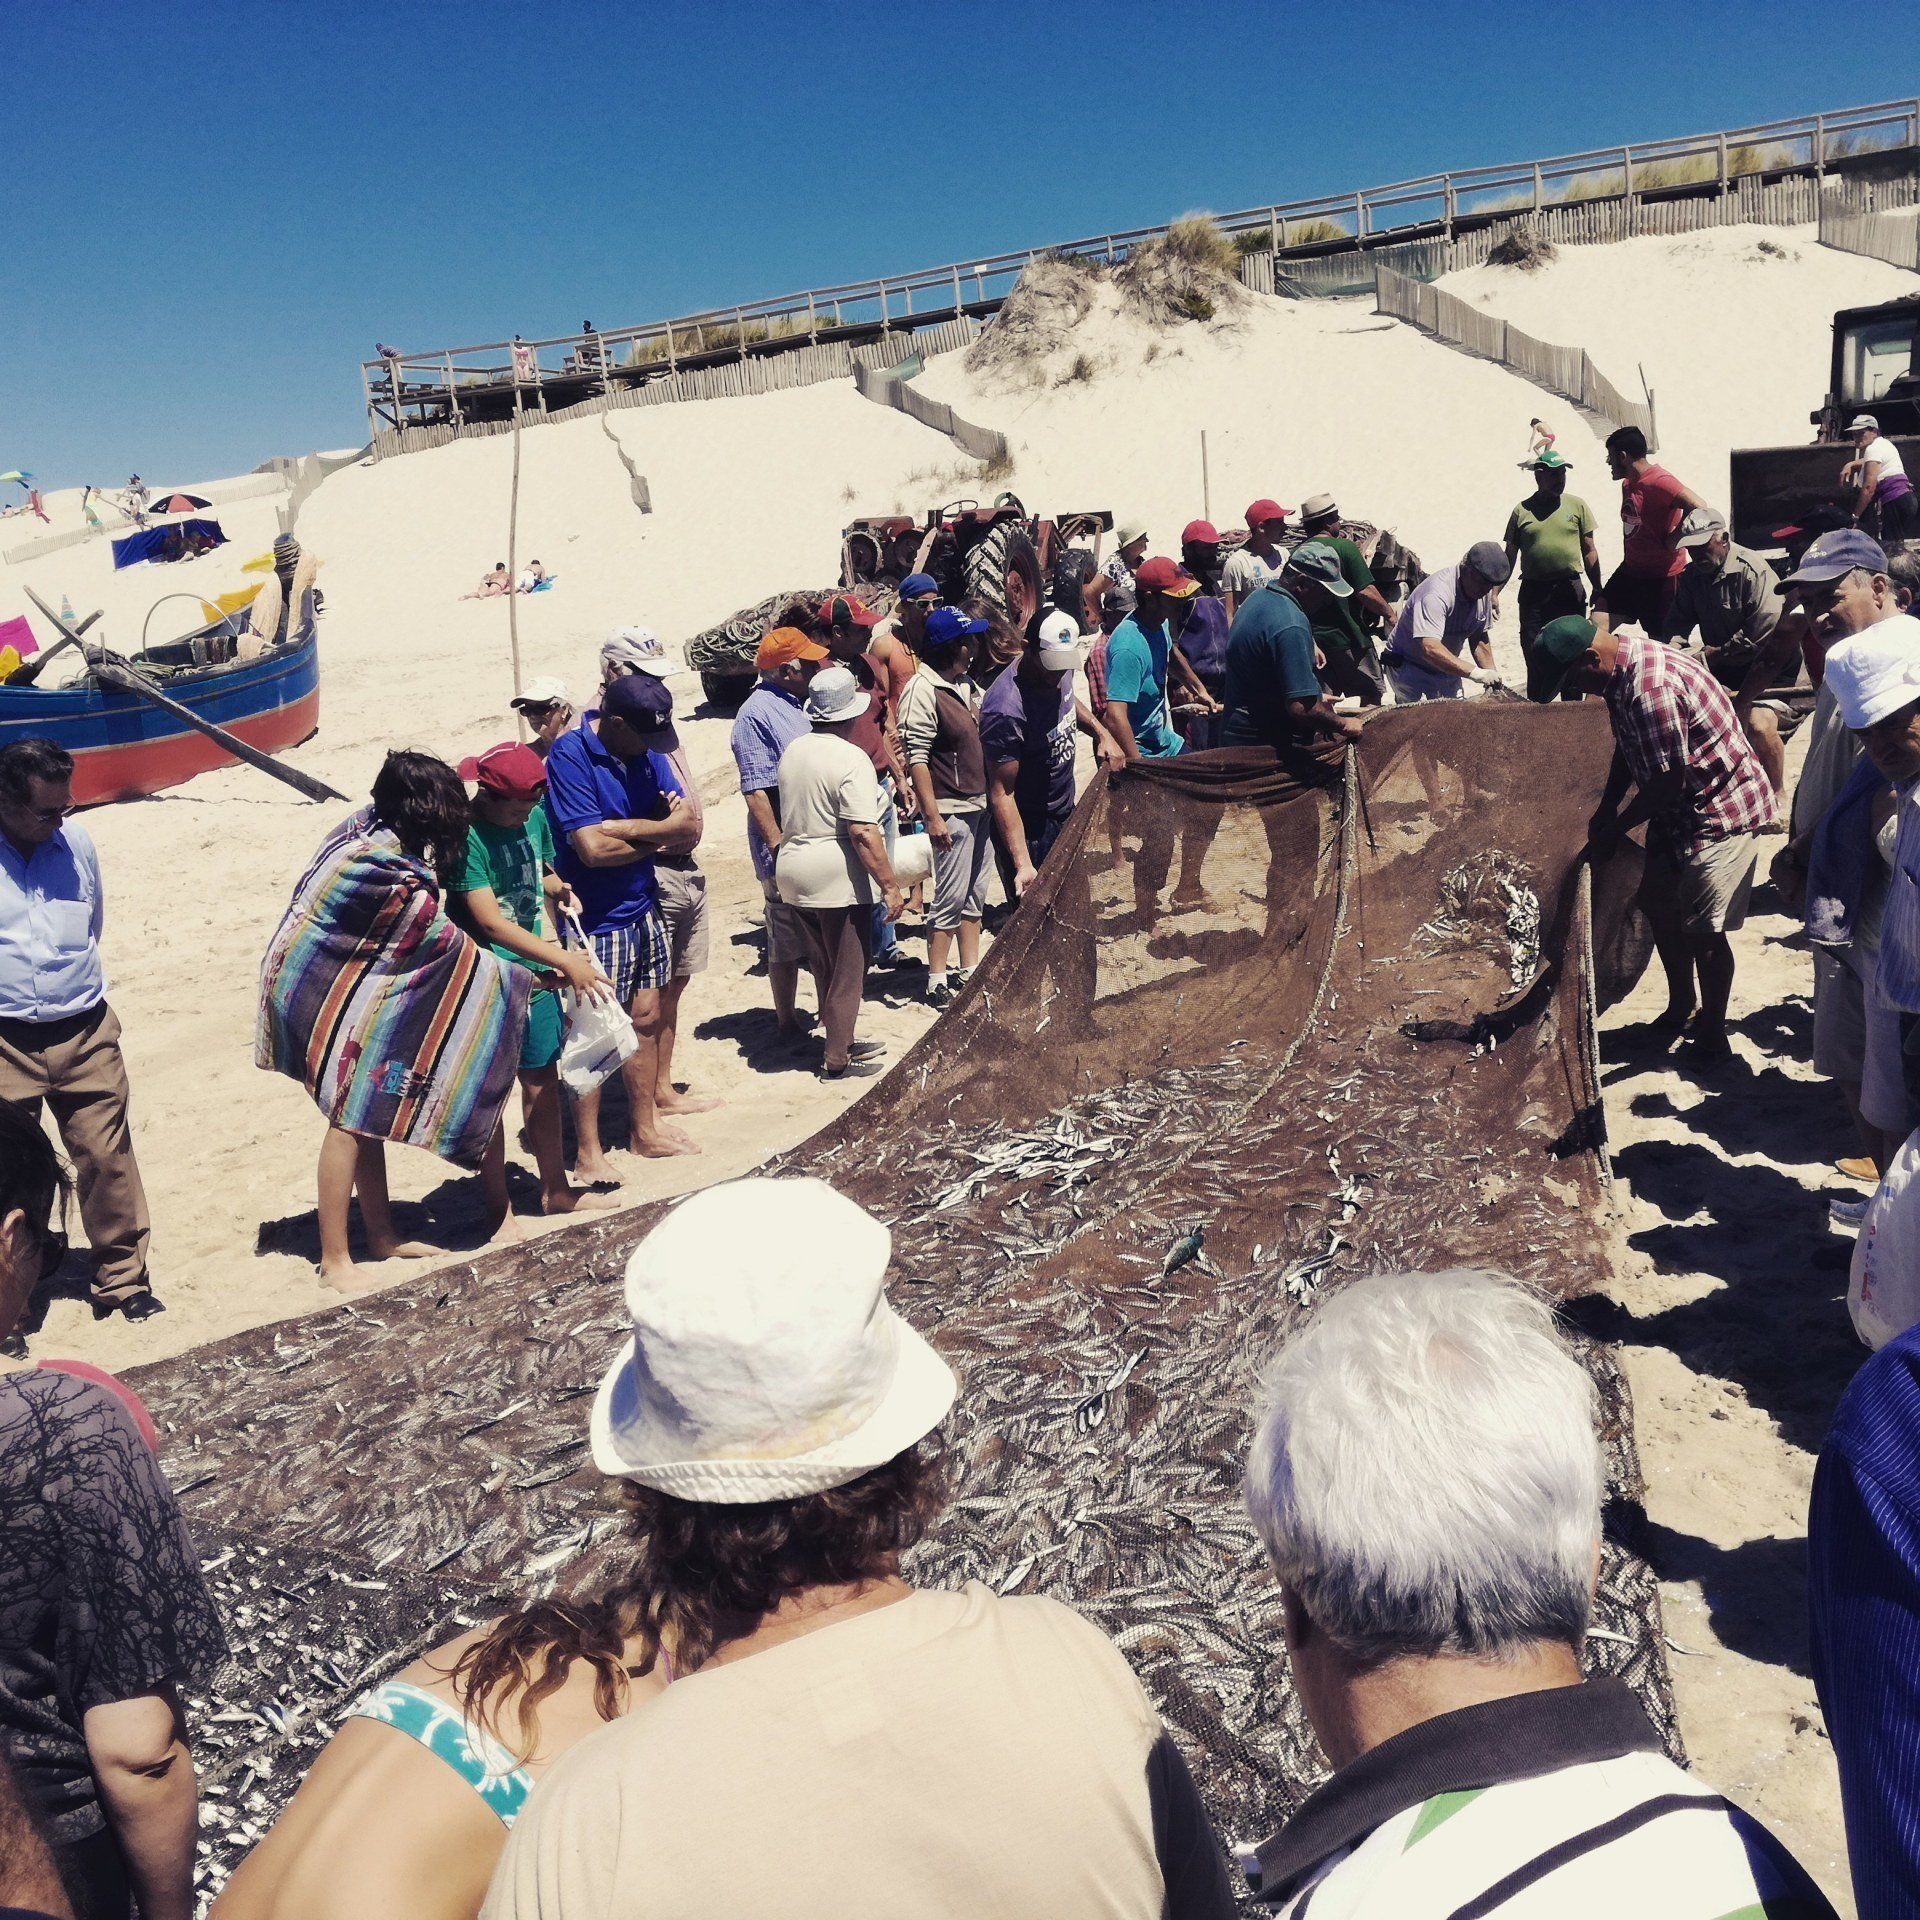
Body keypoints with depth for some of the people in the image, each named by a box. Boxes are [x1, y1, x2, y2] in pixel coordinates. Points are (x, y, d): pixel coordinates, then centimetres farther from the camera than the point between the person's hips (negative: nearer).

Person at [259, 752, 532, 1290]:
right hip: (328, 994, -8)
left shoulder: (362, 825, -6)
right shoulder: (400, 884, -27)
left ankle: (382, 1235, 27)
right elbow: (449, 948, -16)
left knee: (368, 1109, 14)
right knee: (350, 1119, -1)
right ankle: (334, 1260, 11)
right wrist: (526, 979, -5)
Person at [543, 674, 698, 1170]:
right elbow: (593, 847, -26)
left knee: (646, 1021, 15)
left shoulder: (643, 752, 3)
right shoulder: (569, 755, -18)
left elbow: (687, 833, -1)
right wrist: (658, 837, -12)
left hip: (643, 913, 7)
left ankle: (646, 1128, 31)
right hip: (595, 921, -7)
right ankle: (588, 1152, 16)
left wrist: (626, 827, -18)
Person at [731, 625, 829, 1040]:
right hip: (787, 852, -9)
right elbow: (754, 790, -20)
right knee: (786, 942, 4)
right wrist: (779, 846, -24)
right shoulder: (756, 713, -16)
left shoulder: (795, 704, 12)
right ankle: (786, 1021, 17)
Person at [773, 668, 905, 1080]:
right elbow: (863, 833, -23)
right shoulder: (851, 759, -17)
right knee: (848, 970, 5)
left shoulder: (793, 752, 7)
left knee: (824, 966, 20)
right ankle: (837, 1060, 12)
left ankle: (841, 1040, 33)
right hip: (838, 878, -8)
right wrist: (890, 886, -19)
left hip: (794, 872, 8)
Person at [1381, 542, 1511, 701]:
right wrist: (1475, 673, -43)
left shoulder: (1484, 592, -3)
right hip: (1410, 668, -8)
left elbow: (1479, 638, 10)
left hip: (1447, 669, 8)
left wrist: (1491, 675, -1)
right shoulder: (1436, 594, -30)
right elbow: (1429, 649, -42)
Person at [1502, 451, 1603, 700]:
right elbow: (1509, 556, 9)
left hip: (1570, 590, 1)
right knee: (1534, 655, 1)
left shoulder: (1576, 505, 7)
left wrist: (1597, 588, 6)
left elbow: (1589, 550, 10)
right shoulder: (1522, 510, 5)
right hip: (1533, 593, 0)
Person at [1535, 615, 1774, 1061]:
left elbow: (1668, 779, -26)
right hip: (1679, 807, 10)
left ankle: (1712, 1033, 13)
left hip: (1722, 810, -10)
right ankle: (1682, 1007, 34)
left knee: (1703, 930, -4)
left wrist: (1615, 828, -13)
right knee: (1659, 904, 16)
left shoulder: (1649, 689, -32)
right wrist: (1606, 808, 7)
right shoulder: (1622, 670, 0)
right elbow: (1627, 748, 14)